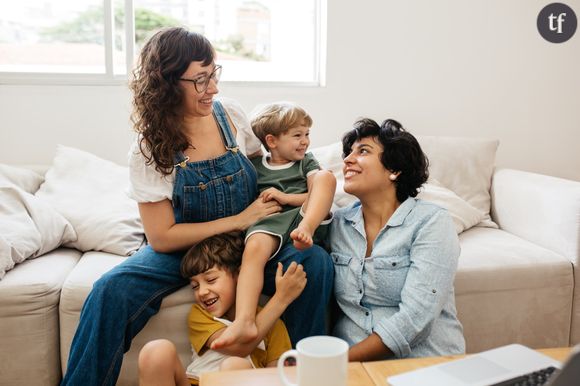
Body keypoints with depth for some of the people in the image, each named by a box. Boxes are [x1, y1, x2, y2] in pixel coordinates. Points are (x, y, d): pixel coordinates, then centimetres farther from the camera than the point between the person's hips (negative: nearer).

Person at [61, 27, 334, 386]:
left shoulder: (231, 113, -5)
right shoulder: (150, 148, -13)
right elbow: (162, 238, -13)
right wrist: (239, 221, -18)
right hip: (180, 249, -2)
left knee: (315, 261, -25)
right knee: (111, 291, -30)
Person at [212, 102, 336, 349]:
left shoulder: (306, 161, 24)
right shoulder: (254, 166, 21)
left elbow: (320, 195, 10)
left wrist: (286, 197, -2)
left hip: (306, 216, 1)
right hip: (270, 222, -1)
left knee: (326, 176, -19)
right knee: (254, 247, -35)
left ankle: (305, 230, -39)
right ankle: (244, 321, -47)